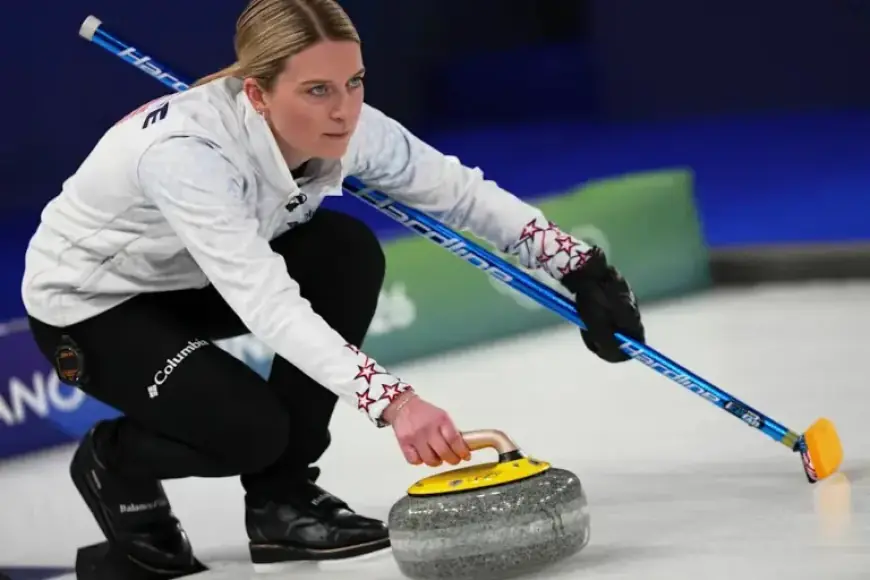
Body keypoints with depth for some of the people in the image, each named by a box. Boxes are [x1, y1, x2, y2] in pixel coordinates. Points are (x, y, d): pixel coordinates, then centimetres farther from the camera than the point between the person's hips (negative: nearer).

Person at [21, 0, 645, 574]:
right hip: (89, 304, -7)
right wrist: (393, 401, -55)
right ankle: (116, 462, 7)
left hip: (191, 282, 7)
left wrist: (579, 265, -18)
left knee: (347, 254, -17)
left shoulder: (342, 127, -20)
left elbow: (460, 190, -9)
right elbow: (268, 305, -46)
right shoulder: (186, 151, -39)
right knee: (249, 427, -28)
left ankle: (282, 498, -6)